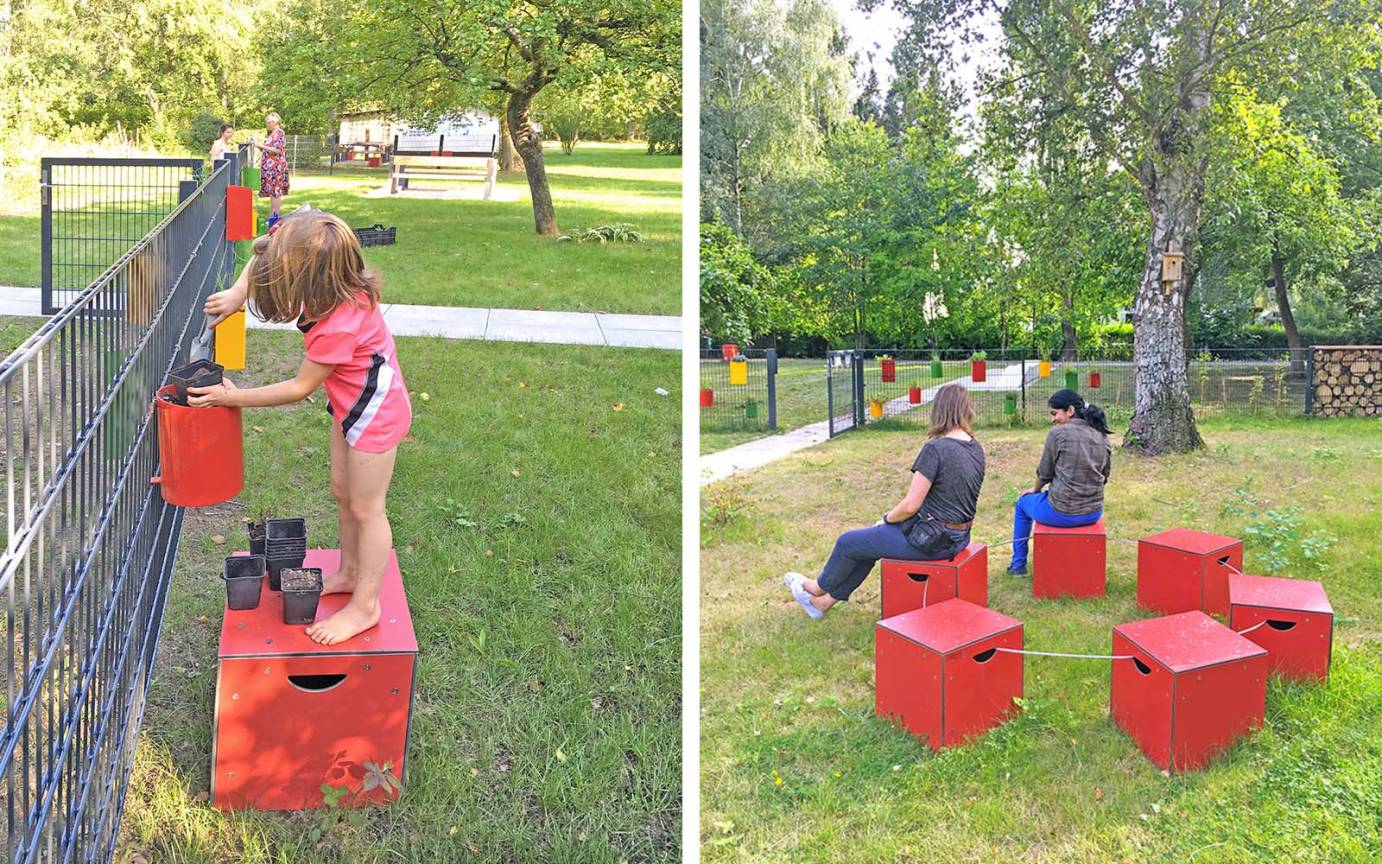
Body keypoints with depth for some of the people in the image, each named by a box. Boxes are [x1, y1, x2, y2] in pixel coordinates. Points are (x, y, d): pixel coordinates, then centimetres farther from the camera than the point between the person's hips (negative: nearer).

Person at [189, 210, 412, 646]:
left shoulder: (336, 328, -37)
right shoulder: (337, 280, -15)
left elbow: (300, 388, -22)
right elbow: (265, 253, 4)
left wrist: (236, 398, -13)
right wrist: (239, 292, -10)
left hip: (375, 413, -9)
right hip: (350, 403, 9)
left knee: (365, 509, 4)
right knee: (343, 490, 21)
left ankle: (365, 606, 19)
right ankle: (349, 573, 41)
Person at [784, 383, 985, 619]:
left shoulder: (935, 449, -22)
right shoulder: (976, 449, 3)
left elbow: (910, 505, -21)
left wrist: (886, 519, 0)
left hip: (930, 540, -8)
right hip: (958, 538, 8)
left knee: (849, 542, 12)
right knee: (869, 541, 24)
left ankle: (821, 587, 39)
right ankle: (826, 601, 35)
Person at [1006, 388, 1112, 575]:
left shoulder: (1058, 433, -13)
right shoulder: (1103, 437, 4)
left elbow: (1044, 472, -4)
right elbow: (1104, 477, 12)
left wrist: (1036, 489, 17)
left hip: (1062, 514, -6)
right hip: (1094, 513, 6)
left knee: (1022, 503, 27)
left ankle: (1018, 564, 32)